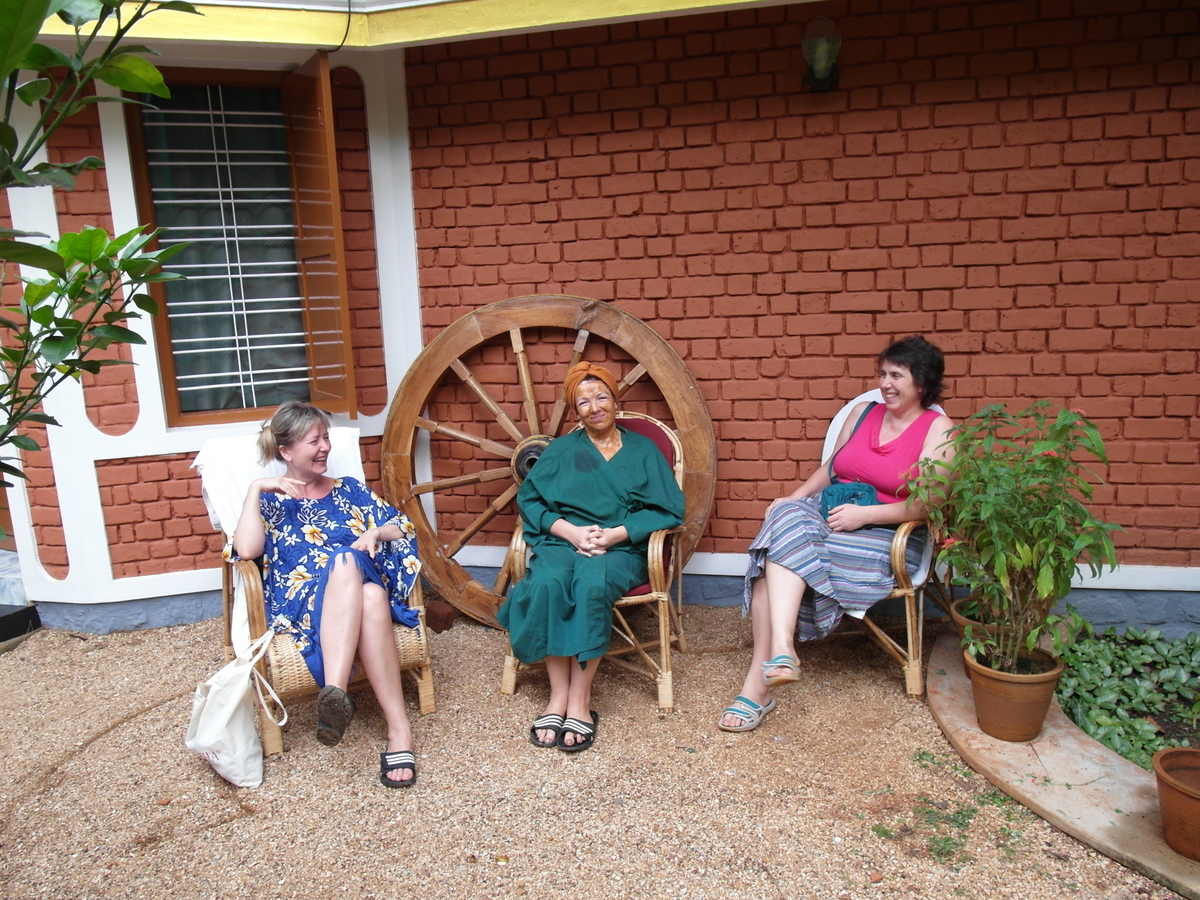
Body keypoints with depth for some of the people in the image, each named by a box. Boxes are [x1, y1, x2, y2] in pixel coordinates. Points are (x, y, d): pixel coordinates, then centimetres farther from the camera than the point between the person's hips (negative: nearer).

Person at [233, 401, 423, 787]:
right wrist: (256, 489, -4)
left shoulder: (349, 490, 25)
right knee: (343, 559, -38)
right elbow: (247, 550, -4)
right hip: (300, 605, -2)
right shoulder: (270, 501, 16)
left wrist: (377, 532, -3)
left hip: (365, 587, 2)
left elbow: (403, 527, 17)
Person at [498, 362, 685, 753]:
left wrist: (615, 534, -11)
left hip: (620, 547, -1)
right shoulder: (561, 450, 19)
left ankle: (580, 700, -30)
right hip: (562, 540, 2)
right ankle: (558, 695, -27)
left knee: (592, 583, -36)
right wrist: (570, 530, -11)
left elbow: (667, 509, 3)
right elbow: (529, 498, 7)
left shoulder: (642, 450, 14)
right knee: (548, 582, -33)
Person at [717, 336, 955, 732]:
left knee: (783, 552, -30)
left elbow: (926, 505, -9)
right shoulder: (862, 413, 17)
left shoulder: (937, 429, 0)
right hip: (831, 516, 5)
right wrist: (794, 499, 3)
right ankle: (780, 649, -39)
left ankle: (758, 681, -32)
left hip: (889, 537, -5)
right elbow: (830, 469, 21)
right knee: (786, 520, -30)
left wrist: (865, 513, -20)